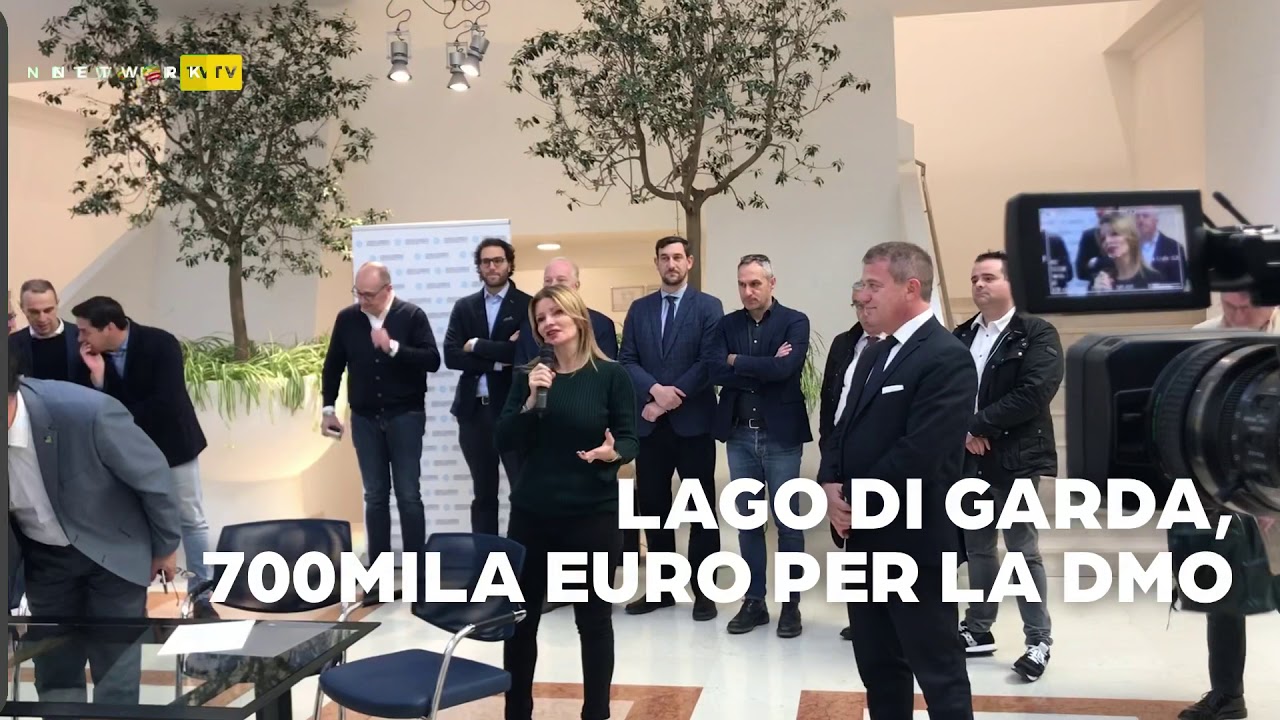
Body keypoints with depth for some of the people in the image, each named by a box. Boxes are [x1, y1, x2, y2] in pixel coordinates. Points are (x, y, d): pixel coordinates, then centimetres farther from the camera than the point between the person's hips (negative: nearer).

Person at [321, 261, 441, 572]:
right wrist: (328, 409, 9)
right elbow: (333, 366, 10)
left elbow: (432, 360, -14)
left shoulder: (412, 316, -7)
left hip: (405, 416, -3)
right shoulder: (347, 318, 2)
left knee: (408, 495, 0)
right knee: (375, 496, 8)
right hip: (364, 419, 3)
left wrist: (393, 347, -25)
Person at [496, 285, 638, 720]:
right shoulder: (531, 377, 4)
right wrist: (531, 400, -16)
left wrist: (613, 452, -27)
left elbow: (631, 440, -6)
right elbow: (505, 443, -2)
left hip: (594, 514, -3)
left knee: (594, 617, 8)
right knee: (521, 616, 9)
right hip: (532, 513, 3)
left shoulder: (611, 375, -5)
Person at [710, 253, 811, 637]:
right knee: (747, 522, 10)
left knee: (787, 522, 5)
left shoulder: (794, 321, -4)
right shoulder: (727, 324, 7)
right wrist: (764, 367, -14)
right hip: (739, 435, 4)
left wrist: (738, 361, -8)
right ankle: (754, 601, 21)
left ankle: (790, 604, 16)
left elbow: (786, 368, -19)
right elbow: (716, 372, -7)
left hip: (781, 435, -4)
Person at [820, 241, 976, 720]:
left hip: (914, 542, -8)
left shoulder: (948, 357, -15)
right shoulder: (874, 356, 14)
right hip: (864, 538, 9)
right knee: (877, 667, 18)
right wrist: (831, 486, -5)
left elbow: (919, 453, -23)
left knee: (939, 671, 6)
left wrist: (853, 499, -14)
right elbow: (845, 430, 14)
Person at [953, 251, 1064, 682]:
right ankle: (978, 630, 26)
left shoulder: (1037, 334, -5)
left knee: (1023, 552, 1)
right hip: (969, 459, 5)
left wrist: (979, 425, -16)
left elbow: (1034, 392, -18)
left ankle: (1039, 642, 13)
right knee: (977, 549, 14)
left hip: (1015, 460, -5)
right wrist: (962, 432, -11)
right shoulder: (961, 336, 11)